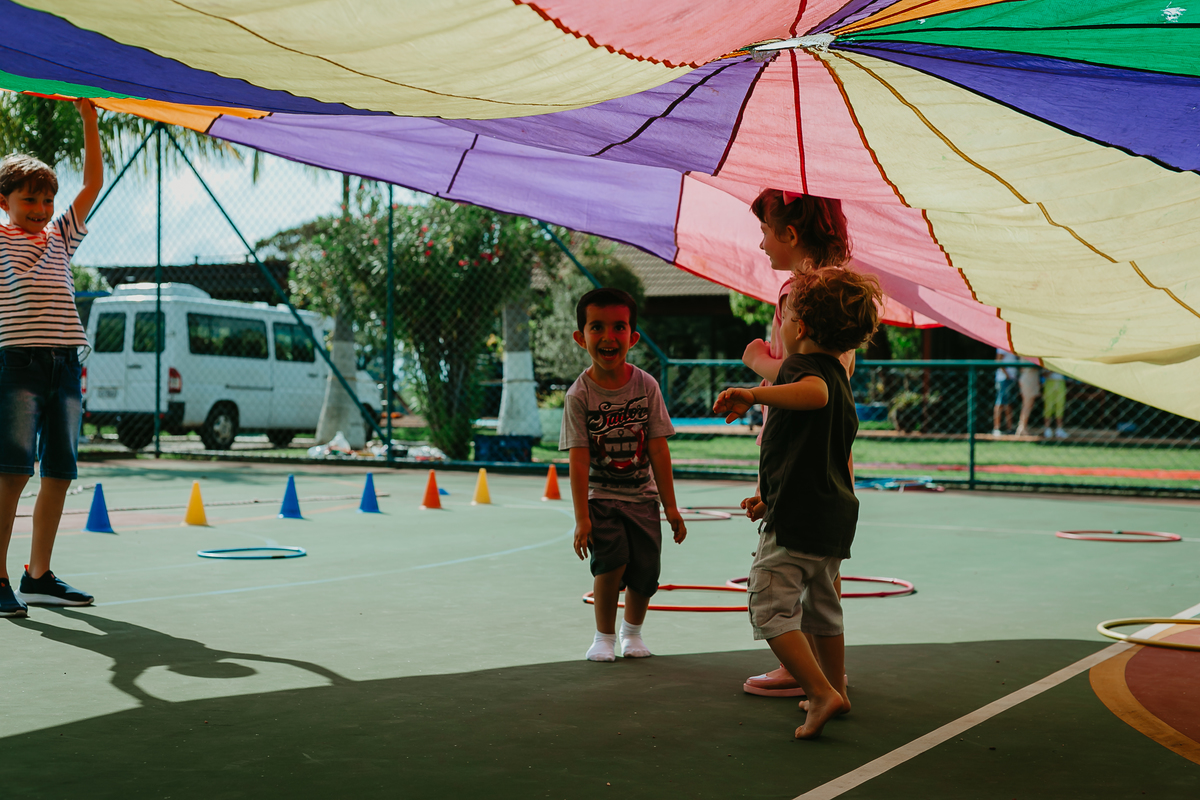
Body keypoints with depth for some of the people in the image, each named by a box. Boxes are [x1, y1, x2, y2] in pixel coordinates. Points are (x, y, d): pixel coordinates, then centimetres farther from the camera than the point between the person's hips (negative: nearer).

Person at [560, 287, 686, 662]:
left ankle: (633, 630, 29)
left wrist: (670, 505, -1)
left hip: (642, 495, 2)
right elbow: (578, 458, -11)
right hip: (600, 496, -2)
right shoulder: (579, 395, -10)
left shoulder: (646, 386, -4)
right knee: (612, 560, -21)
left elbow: (658, 449, -2)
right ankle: (604, 635, 3)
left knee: (645, 569, -2)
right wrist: (582, 517, -15)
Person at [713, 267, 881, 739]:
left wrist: (753, 395, -46)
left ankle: (821, 693, -15)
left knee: (771, 610, -7)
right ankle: (835, 690, 32)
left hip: (796, 515, -10)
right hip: (836, 517, 10)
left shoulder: (800, 366, -11)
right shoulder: (839, 378, 18)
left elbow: (814, 394, -39)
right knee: (821, 607, 22)